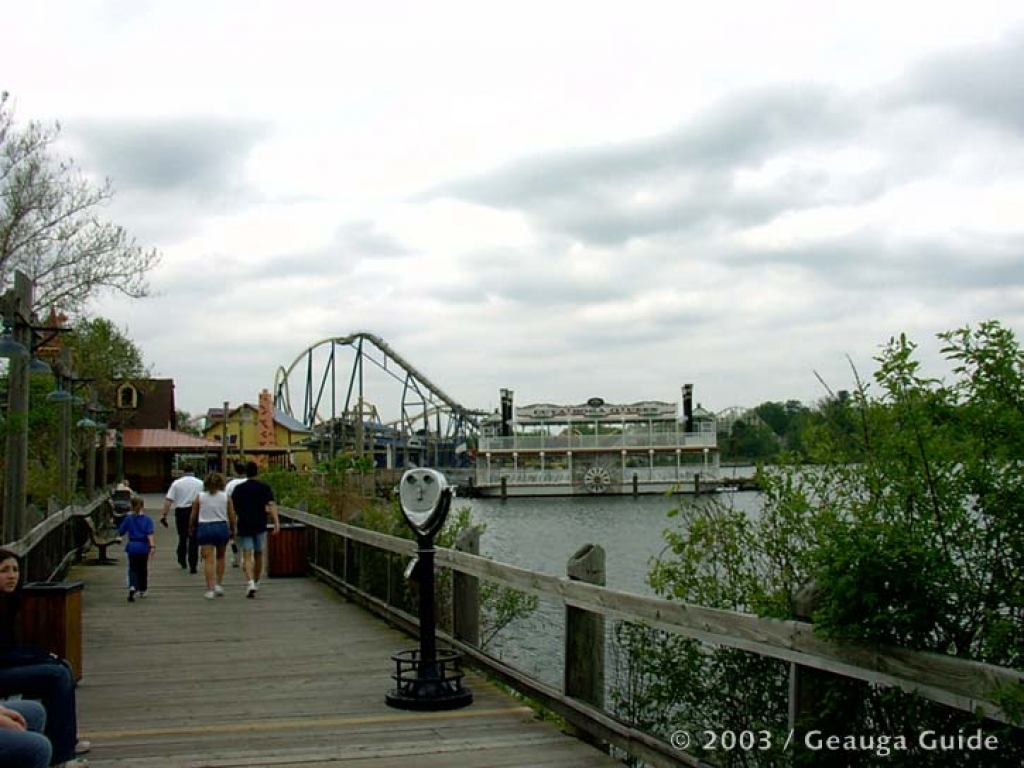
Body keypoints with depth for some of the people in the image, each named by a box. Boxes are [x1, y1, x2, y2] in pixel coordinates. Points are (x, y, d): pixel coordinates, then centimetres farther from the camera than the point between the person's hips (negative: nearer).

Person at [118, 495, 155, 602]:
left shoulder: (128, 518, -2)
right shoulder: (147, 519, -6)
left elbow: (121, 532, 4)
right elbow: (150, 534, -16)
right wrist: (152, 546, -21)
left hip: (132, 546, 0)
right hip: (143, 547, 0)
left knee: (133, 569, 2)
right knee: (143, 569, 16)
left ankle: (132, 587, -24)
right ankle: (142, 590, 26)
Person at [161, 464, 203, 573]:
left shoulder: (176, 483, 1)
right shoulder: (200, 483, 3)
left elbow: (168, 500, -5)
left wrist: (164, 515, -2)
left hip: (181, 512, 1)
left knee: (182, 537, 19)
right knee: (193, 539, 2)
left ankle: (182, 561, 31)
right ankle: (192, 566, -2)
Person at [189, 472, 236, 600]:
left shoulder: (199, 497, 0)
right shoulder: (226, 497, 0)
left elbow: (193, 516, 3)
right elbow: (232, 516, 1)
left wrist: (191, 529, 19)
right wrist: (232, 531, 14)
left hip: (204, 528, -1)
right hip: (222, 527, 1)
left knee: (208, 559, -1)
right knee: (220, 557, 20)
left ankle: (210, 589, -6)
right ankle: (219, 584, 18)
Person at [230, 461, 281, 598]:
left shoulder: (238, 488, 3)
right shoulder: (264, 487, 0)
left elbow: (232, 508, 5)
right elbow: (271, 504, -13)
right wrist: (276, 522, -19)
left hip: (244, 526, -1)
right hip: (260, 526, 1)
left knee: (247, 556, -5)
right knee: (258, 555, 17)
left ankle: (251, 582, -26)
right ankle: (256, 582, 29)